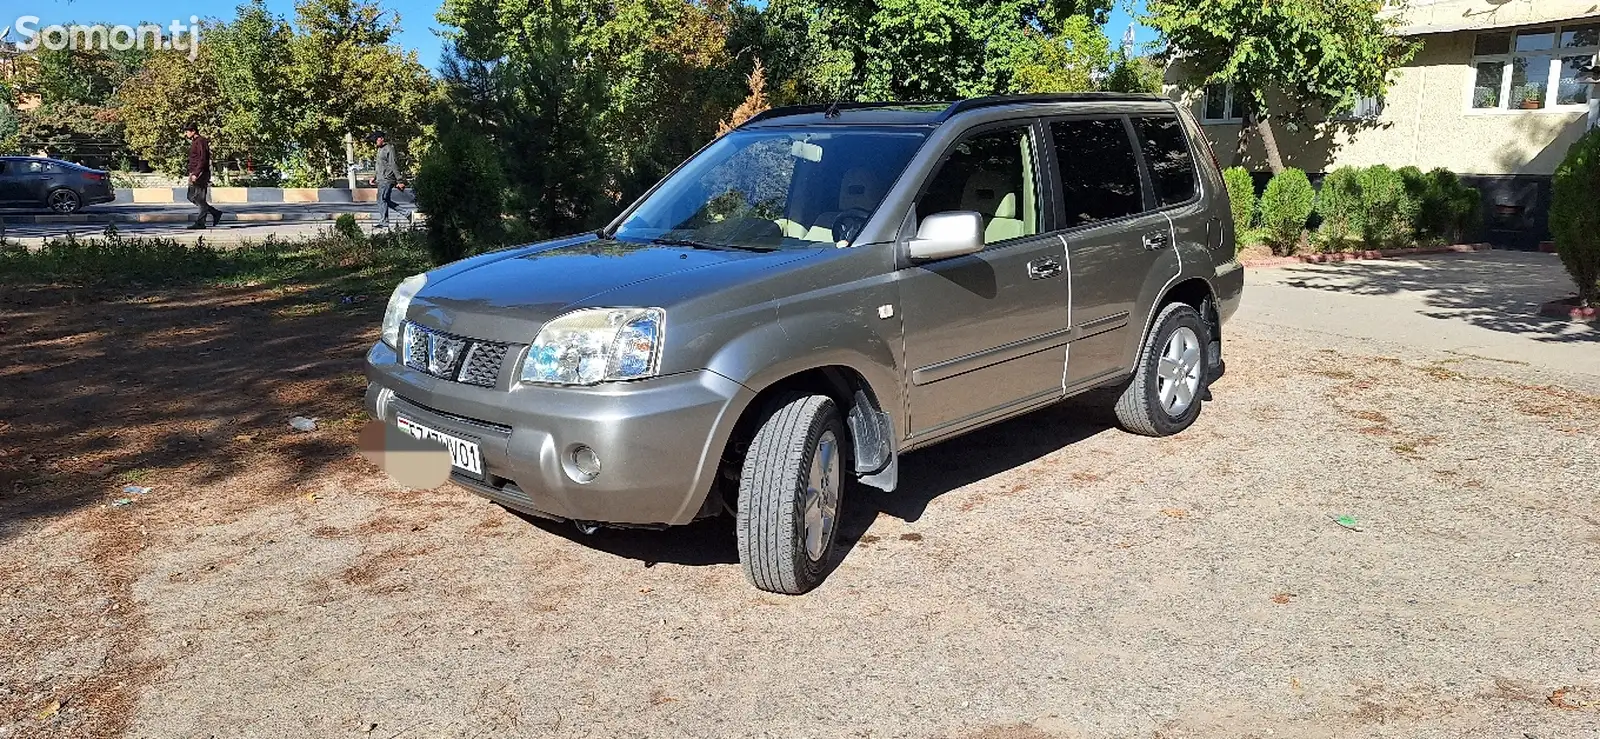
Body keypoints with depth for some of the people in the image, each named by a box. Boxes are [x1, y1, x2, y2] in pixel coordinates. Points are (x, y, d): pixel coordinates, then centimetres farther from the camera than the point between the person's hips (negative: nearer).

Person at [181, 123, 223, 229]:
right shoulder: (194, 142, 19)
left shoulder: (200, 141, -13)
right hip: (195, 174, 11)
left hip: (201, 174, -11)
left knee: (200, 199, -7)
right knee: (191, 197, 12)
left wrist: (196, 174, -25)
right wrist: (191, 173, 22)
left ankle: (201, 223, -4)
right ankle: (215, 213, 13)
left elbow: (203, 159, -21)